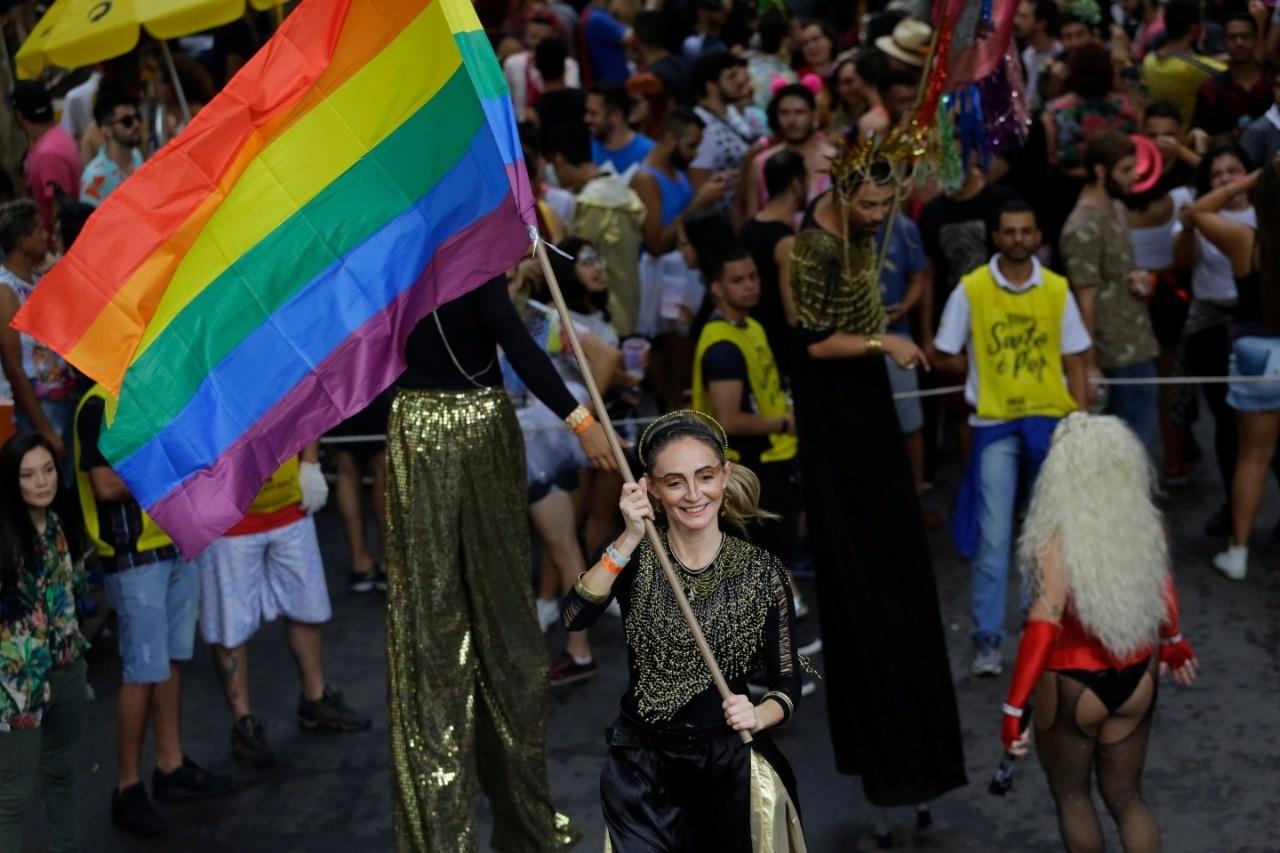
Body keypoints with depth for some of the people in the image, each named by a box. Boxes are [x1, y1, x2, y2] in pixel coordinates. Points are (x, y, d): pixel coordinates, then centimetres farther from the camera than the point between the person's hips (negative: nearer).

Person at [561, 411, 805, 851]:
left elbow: (788, 683, 0)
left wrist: (759, 716, -21)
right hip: (639, 762, 1)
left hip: (728, 761, 0)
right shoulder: (632, 555, -3)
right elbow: (572, 620, -21)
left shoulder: (762, 570, -4)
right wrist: (630, 540, -28)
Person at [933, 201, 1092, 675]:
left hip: (1051, 420, 2)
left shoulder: (1057, 290, 1)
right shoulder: (971, 289, -5)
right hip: (995, 425, -2)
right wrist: (989, 369, 0)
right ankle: (987, 639, 3)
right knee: (993, 537, -3)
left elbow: (1073, 361, 4)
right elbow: (943, 357, 2)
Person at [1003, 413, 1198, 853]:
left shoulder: (1058, 540, -26)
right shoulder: (1149, 526, -7)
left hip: (1072, 686, -4)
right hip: (1136, 679, 5)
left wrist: (1014, 707, -27)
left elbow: (1044, 626, -30)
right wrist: (1173, 640, 30)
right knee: (1126, 795, 20)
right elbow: (1162, 590, 11)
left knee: (1072, 796, 20)